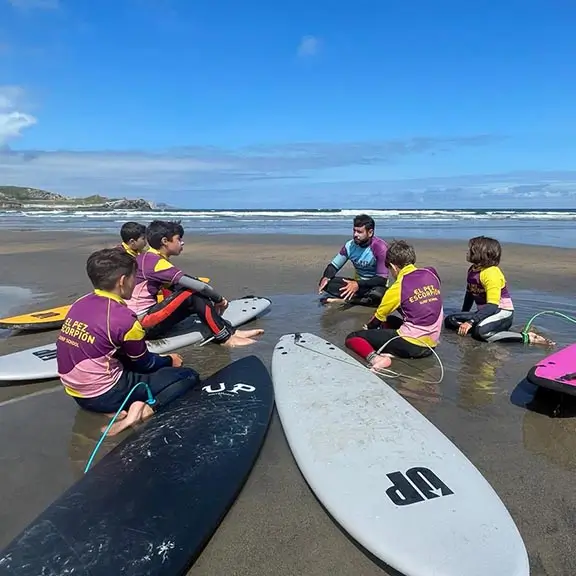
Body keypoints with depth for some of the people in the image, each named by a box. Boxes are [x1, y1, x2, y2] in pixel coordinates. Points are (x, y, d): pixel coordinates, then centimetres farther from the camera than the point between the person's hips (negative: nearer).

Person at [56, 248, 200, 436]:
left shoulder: (80, 304, 2)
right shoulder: (124, 318, -20)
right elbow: (145, 363, -4)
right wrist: (169, 360, 16)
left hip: (77, 393, 8)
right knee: (189, 376, -2)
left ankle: (119, 408, 6)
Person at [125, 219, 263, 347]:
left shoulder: (148, 258, 12)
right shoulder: (155, 261, -18)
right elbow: (198, 286, -24)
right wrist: (219, 299, -7)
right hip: (143, 323, -10)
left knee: (197, 301, 5)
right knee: (193, 294, -18)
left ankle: (230, 331, 1)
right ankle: (226, 338, -13)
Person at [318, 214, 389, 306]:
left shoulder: (380, 247, -21)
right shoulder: (350, 245, -7)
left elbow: (382, 279, -23)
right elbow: (334, 265, 2)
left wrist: (358, 284, -35)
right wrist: (326, 277, -21)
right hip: (357, 283, 4)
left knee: (378, 294, -41)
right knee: (327, 283, -17)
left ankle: (343, 300, -21)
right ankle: (365, 299, -20)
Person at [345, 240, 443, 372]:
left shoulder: (398, 287, -10)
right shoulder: (431, 274, 4)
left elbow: (379, 316, 5)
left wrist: (368, 327, 27)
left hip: (411, 345, -7)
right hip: (431, 345, 7)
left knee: (352, 338, 1)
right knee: (390, 321, 31)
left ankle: (375, 358, -26)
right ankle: (393, 351, 4)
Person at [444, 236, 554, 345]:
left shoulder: (491, 273, -20)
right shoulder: (472, 270, 6)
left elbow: (492, 305, -27)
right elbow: (469, 294, 18)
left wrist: (470, 322, -34)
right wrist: (462, 318, 14)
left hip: (502, 313, -8)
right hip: (485, 312, 8)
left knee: (481, 332, -39)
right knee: (450, 320, -10)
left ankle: (526, 337, -27)